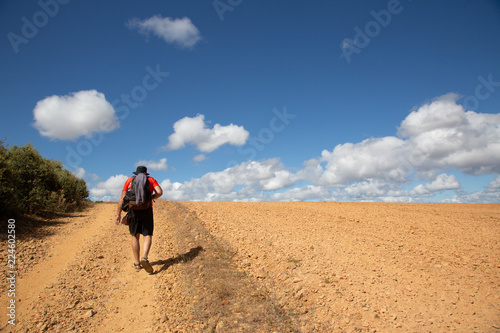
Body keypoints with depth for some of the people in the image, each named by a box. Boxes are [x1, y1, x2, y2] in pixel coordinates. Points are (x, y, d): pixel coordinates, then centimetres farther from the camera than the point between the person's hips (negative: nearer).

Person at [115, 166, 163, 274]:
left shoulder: (130, 180, 16)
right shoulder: (151, 180, 14)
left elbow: (122, 198, 7)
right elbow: (160, 192, -3)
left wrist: (118, 214, 7)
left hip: (133, 210, 1)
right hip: (147, 210, -1)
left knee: (135, 236, 13)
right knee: (147, 236, 2)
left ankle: (137, 263, 15)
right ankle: (144, 258, -22)